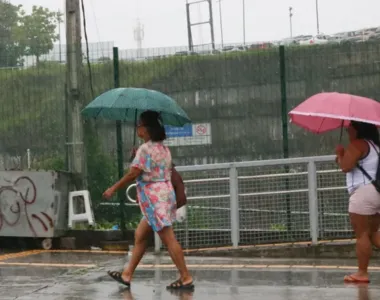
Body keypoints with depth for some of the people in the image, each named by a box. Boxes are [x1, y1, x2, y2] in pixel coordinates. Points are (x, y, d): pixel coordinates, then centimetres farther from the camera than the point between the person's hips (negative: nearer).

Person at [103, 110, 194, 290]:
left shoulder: (145, 149, -14)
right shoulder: (163, 149, 13)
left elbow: (132, 174, -15)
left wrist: (113, 189, -4)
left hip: (155, 198, -10)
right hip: (164, 194, 10)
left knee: (168, 239, -8)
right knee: (140, 235, 14)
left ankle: (186, 278, -7)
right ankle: (127, 275, 19)